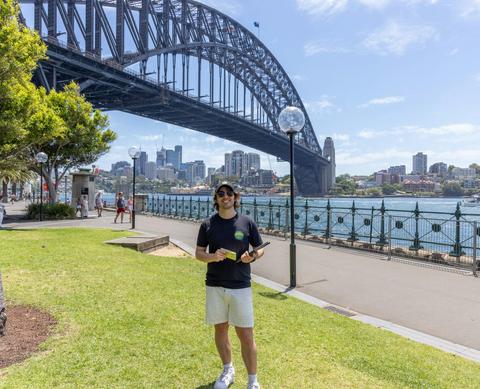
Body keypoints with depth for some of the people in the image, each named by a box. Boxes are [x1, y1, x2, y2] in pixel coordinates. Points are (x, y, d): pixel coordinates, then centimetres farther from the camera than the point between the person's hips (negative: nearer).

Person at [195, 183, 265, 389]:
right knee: (220, 329, 16)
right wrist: (213, 256, -16)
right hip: (215, 286, 2)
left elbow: (260, 249, 6)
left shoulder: (247, 222, -1)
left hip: (240, 286, -2)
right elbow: (198, 253, 5)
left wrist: (252, 256, -17)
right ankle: (228, 370, 38)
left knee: (246, 334, 0)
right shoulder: (207, 224, 1)